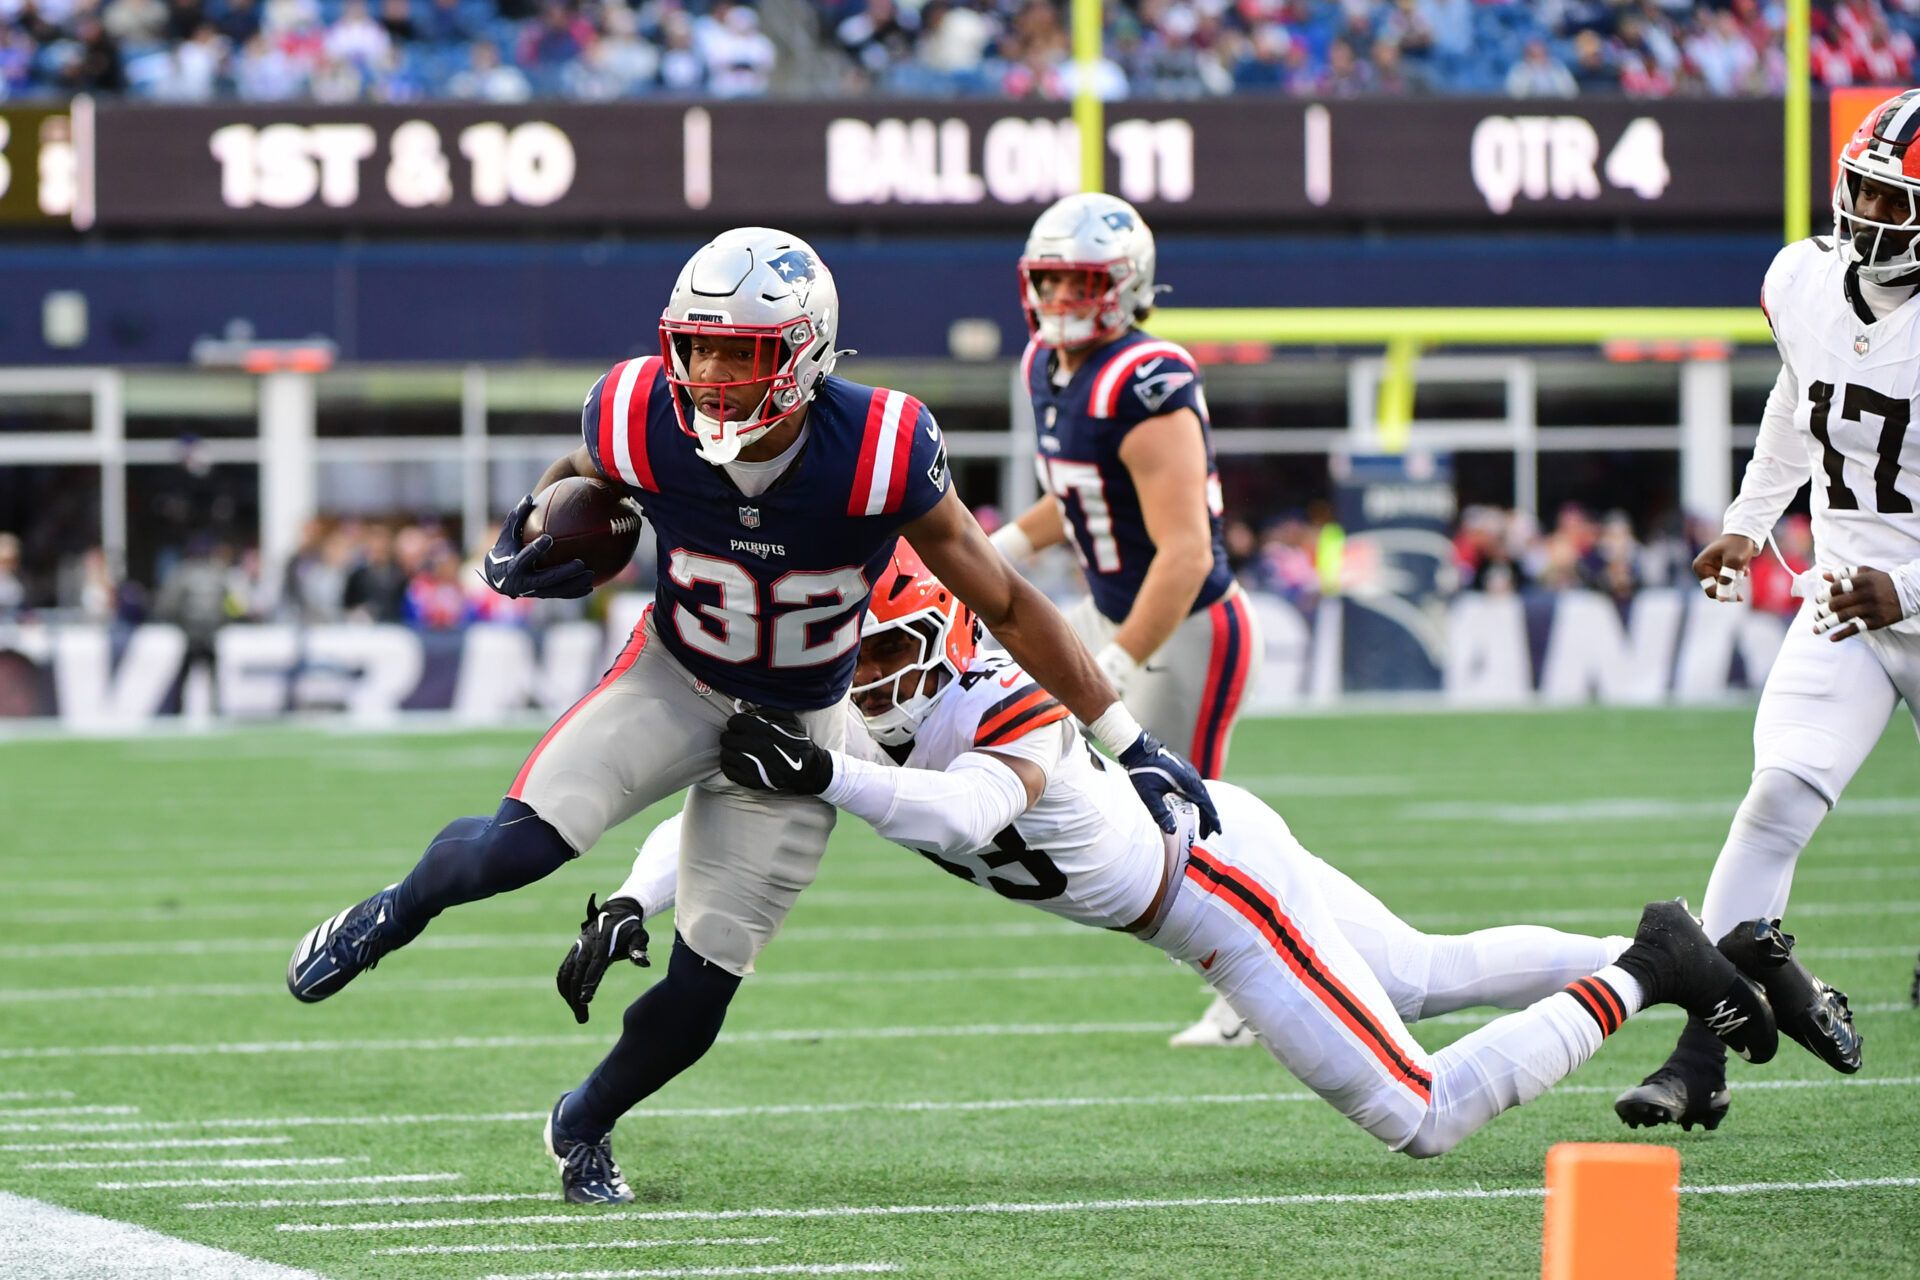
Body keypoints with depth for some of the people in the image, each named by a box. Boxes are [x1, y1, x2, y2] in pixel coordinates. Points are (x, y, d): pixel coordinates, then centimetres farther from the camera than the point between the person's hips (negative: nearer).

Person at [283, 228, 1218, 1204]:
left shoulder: (878, 455, -30)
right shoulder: (641, 422, -23)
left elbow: (1006, 606, -18)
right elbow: (579, 475, 6)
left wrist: (1128, 744, -14)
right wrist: (524, 540, -14)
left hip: (795, 723, 0)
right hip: (675, 679, 1)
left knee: (699, 989, -3)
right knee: (520, 846, -23)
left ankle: (583, 1126, 27)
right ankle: (391, 916, 11)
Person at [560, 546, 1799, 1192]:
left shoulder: (1015, 715, -35)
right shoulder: (839, 720, -11)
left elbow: (969, 813, -56)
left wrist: (825, 775, -69)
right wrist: (628, 907, -27)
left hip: (1220, 878, -8)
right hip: (1188, 865, 8)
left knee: (1423, 1119, -6)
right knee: (1430, 978, 26)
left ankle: (1643, 975, 7)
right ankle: (1647, 952, 40)